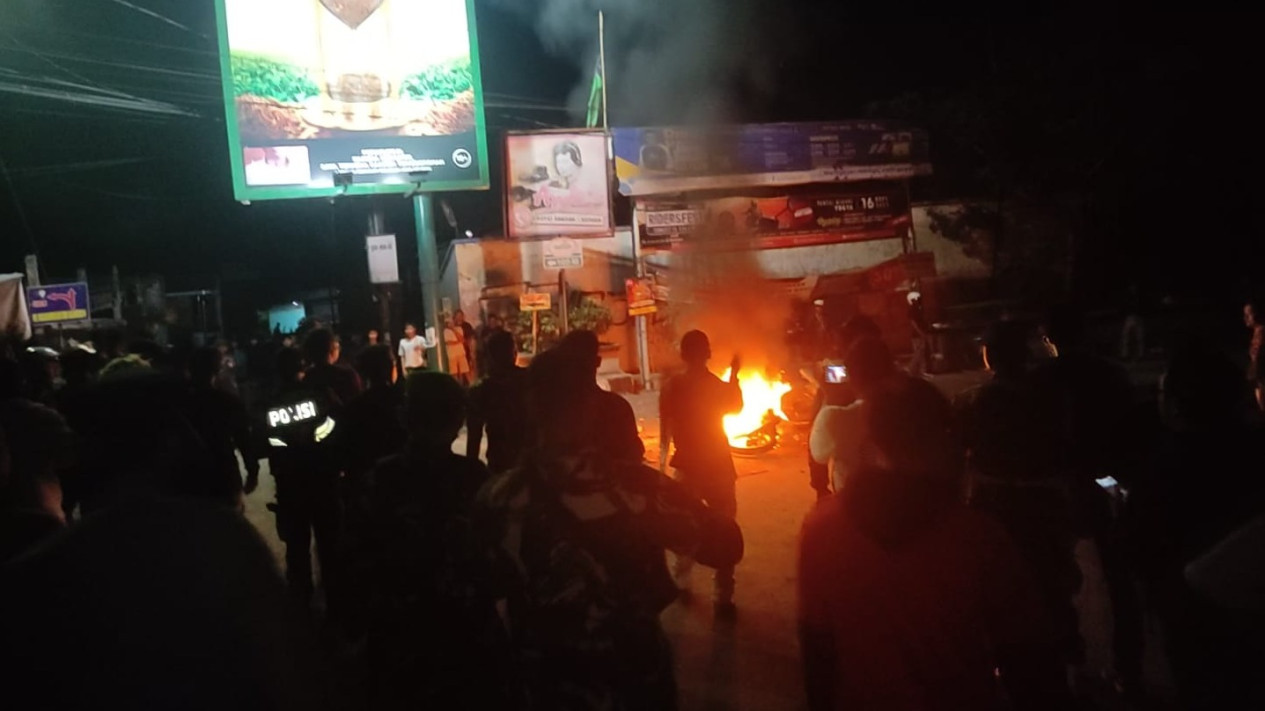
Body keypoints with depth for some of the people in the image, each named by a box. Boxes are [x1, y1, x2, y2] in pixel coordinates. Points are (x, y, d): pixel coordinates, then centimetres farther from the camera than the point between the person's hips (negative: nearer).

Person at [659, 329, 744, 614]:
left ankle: (681, 584, 31)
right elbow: (737, 406, 13)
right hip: (718, 467, -1)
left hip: (687, 467, 2)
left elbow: (665, 433, -5)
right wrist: (734, 374, 24)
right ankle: (723, 598, 4)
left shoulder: (671, 387, -9)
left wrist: (663, 463, 9)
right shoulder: (719, 386, -10)